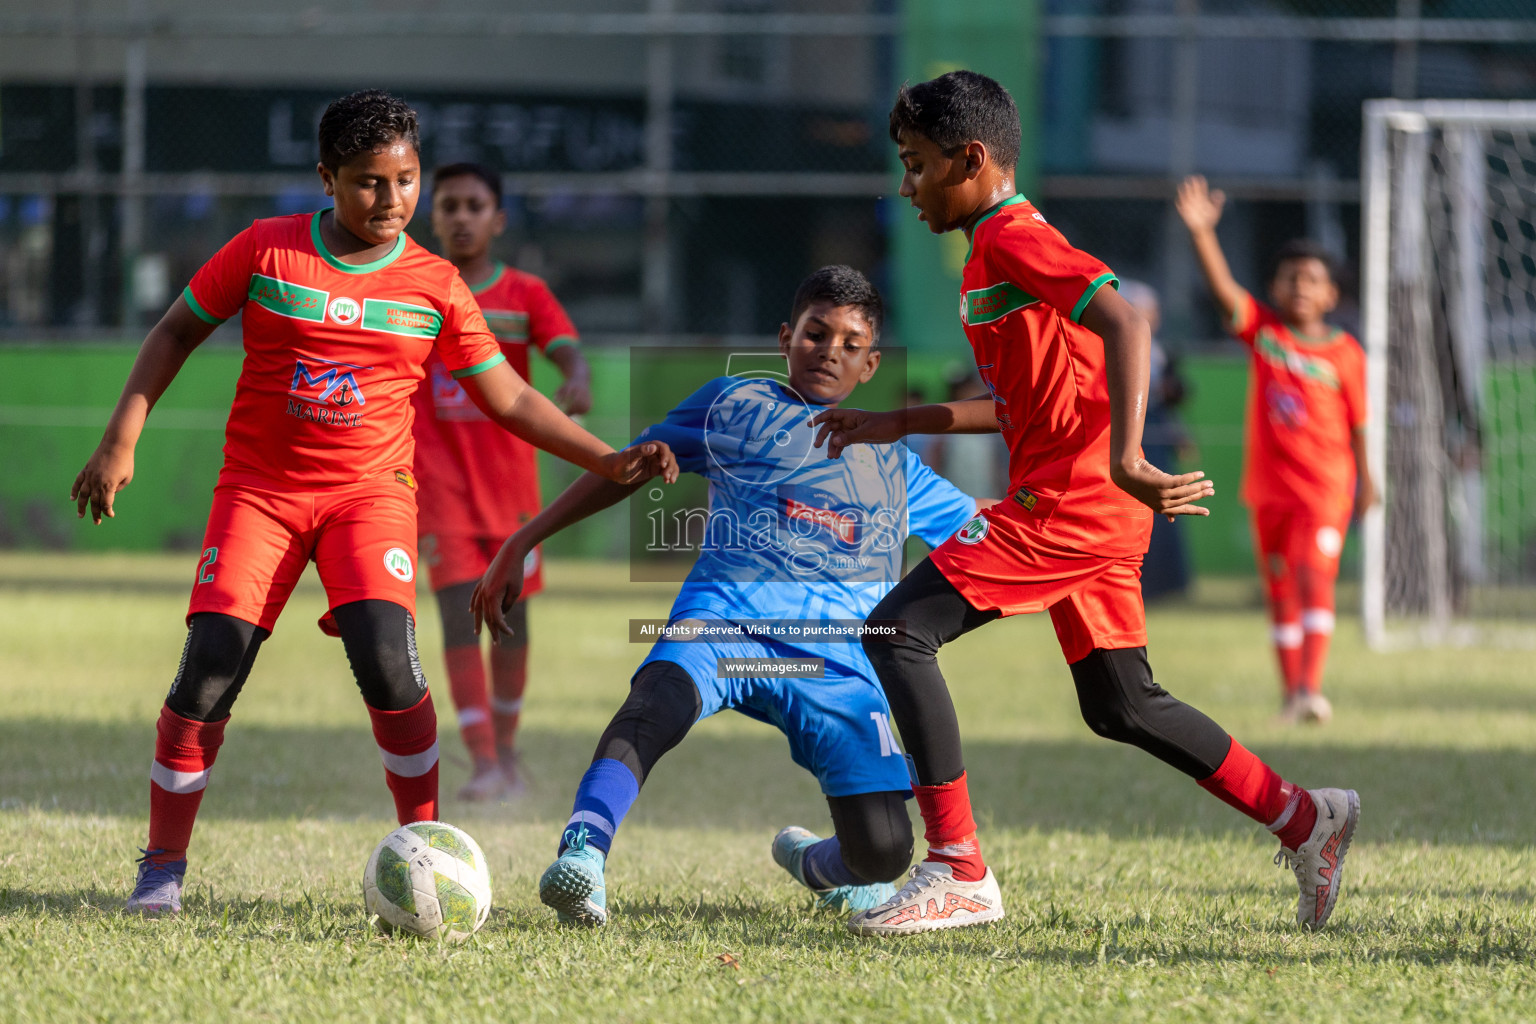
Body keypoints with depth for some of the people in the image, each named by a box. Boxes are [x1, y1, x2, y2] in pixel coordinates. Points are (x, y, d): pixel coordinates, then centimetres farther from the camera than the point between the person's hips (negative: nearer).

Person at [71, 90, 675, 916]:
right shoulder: (267, 250, -3)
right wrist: (121, 442, 1)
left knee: (385, 655, -22)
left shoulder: (434, 286, 0)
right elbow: (177, 332, 8)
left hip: (371, 489, 0)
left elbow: (510, 399, 7)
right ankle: (163, 867, 4)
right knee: (209, 669, -11)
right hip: (260, 486, 0)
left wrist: (607, 461, -2)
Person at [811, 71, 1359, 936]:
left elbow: (1123, 323, -25)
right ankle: (1303, 817, 20)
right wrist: (896, 426, 27)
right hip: (1098, 509, 10)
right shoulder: (1001, 247, 21)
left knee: (898, 631, -14)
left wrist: (1125, 456, -34)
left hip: (1067, 498, -10)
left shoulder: (1011, 238, -10)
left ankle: (959, 873, -16)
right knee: (1120, 706, 17)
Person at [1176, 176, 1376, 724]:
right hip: (1268, 485, 3)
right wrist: (1201, 231, -31)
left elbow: (1357, 421, 5)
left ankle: (1311, 688, -26)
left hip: (1325, 485, -3)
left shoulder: (1346, 354, -3)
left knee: (1315, 577, -18)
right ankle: (1290, 692, 20)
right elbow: (1223, 287, -16)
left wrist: (1366, 478, 11)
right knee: (1280, 590, 10)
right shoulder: (1261, 329, -1)